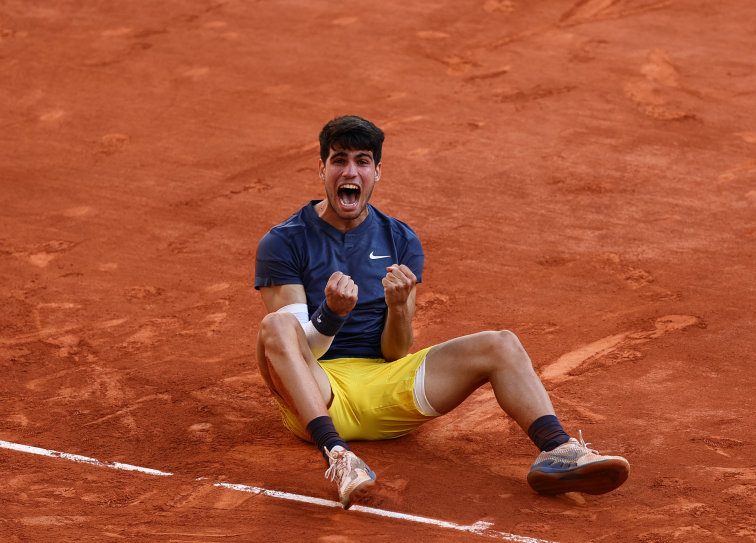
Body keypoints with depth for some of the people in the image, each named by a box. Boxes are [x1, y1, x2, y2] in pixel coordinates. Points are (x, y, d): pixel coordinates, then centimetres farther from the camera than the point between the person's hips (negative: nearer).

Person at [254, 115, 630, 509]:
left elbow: (395, 353, 4)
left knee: (501, 346, -13)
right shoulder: (284, 242, -1)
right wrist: (331, 311, -30)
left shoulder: (400, 241, 9)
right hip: (315, 396, -4)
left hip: (385, 391, 4)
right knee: (275, 325, -35)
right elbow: (291, 344, -10)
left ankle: (557, 450, -35)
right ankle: (336, 455, -52)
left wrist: (398, 307, -17)